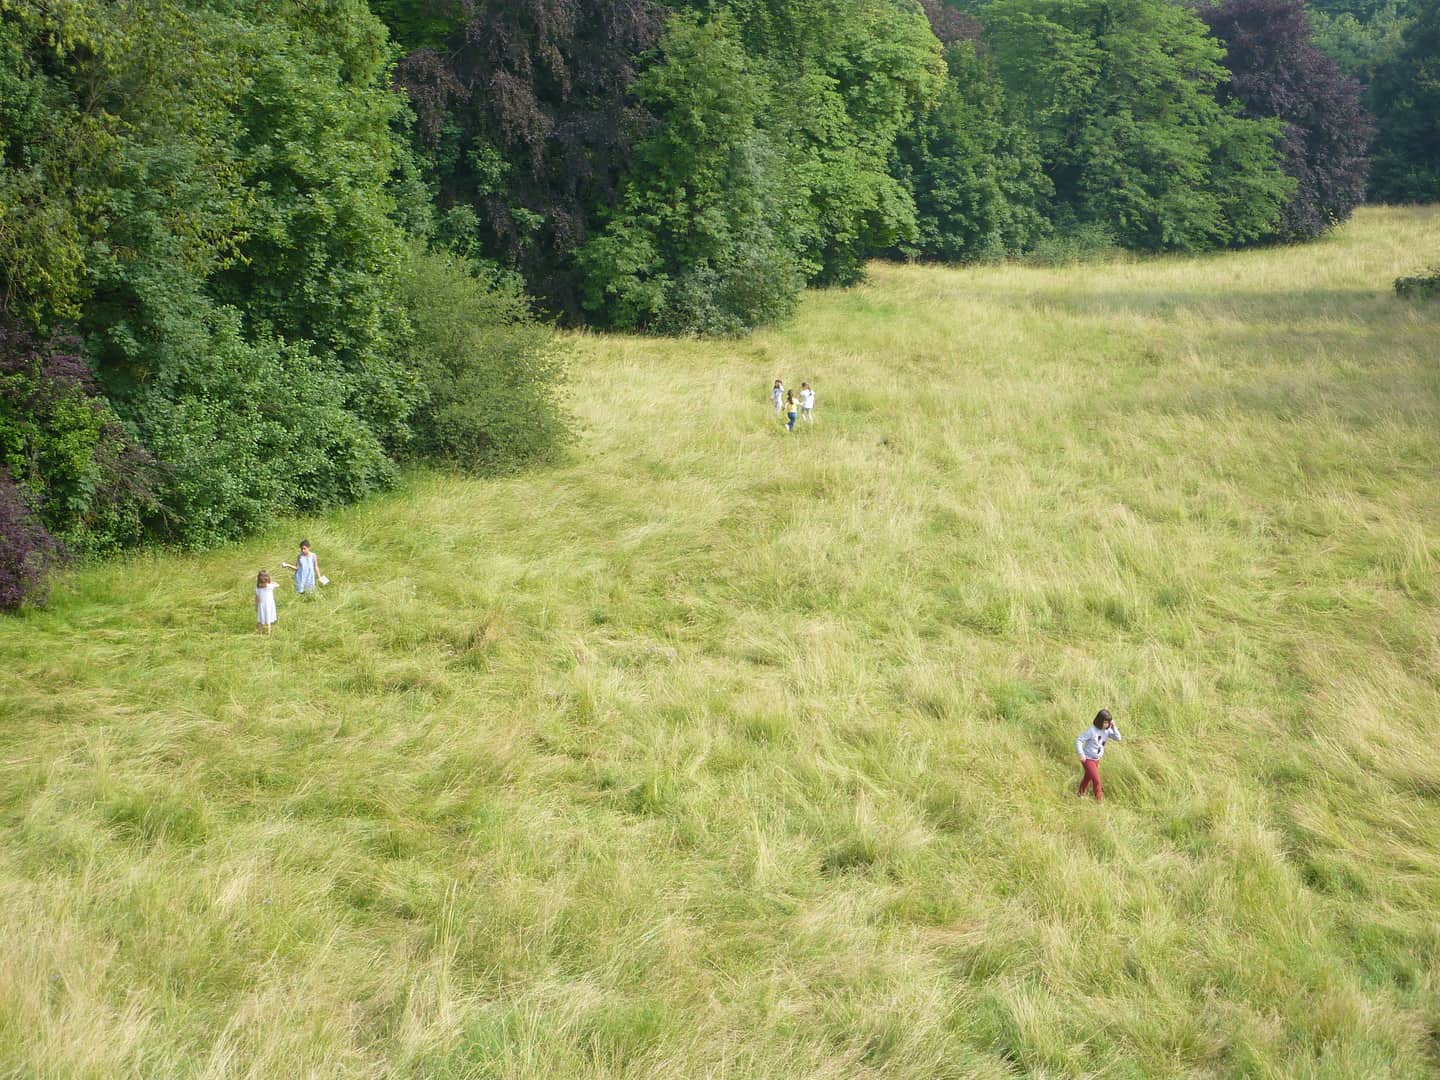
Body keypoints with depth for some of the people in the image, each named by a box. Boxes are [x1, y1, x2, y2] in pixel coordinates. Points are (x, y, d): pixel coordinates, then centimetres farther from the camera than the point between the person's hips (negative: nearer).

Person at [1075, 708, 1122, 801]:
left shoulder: (1107, 730, -5)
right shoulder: (1091, 731, -23)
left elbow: (1118, 738, -10)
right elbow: (1079, 741, -21)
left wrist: (1114, 727, -20)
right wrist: (1081, 754, -29)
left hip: (1096, 759, 7)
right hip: (1088, 759, -7)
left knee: (1088, 777, 23)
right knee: (1096, 779, -11)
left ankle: (1080, 793, 44)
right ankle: (1099, 797, 7)